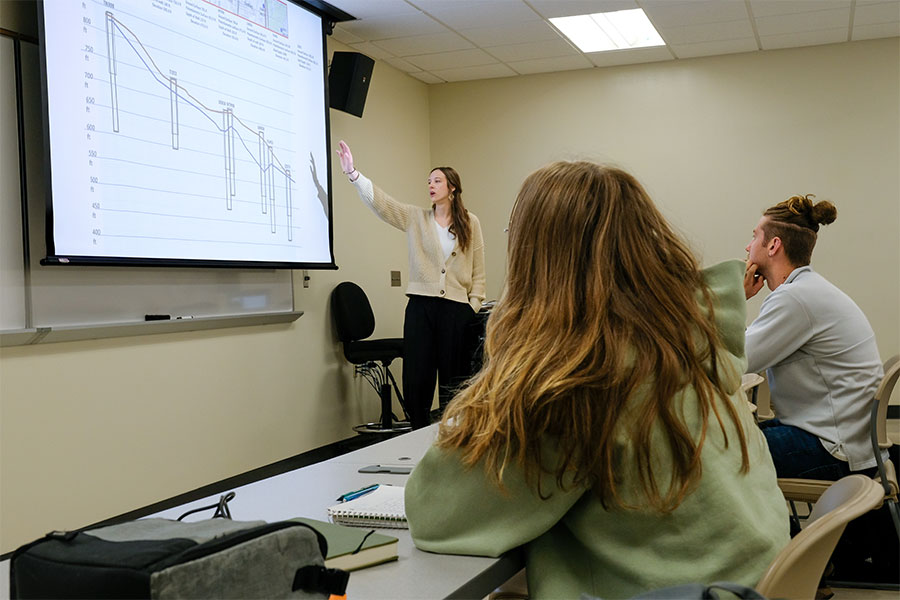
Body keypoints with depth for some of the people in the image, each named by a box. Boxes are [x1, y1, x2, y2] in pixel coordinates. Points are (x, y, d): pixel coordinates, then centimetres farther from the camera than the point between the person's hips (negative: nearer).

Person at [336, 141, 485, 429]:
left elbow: (478, 269, 6)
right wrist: (352, 173, -17)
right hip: (421, 305, 1)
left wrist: (474, 305, -1)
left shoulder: (470, 223, 5)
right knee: (417, 377, 1)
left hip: (456, 308, -1)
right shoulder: (415, 218, 8)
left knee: (453, 379, 5)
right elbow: (380, 202, -5)